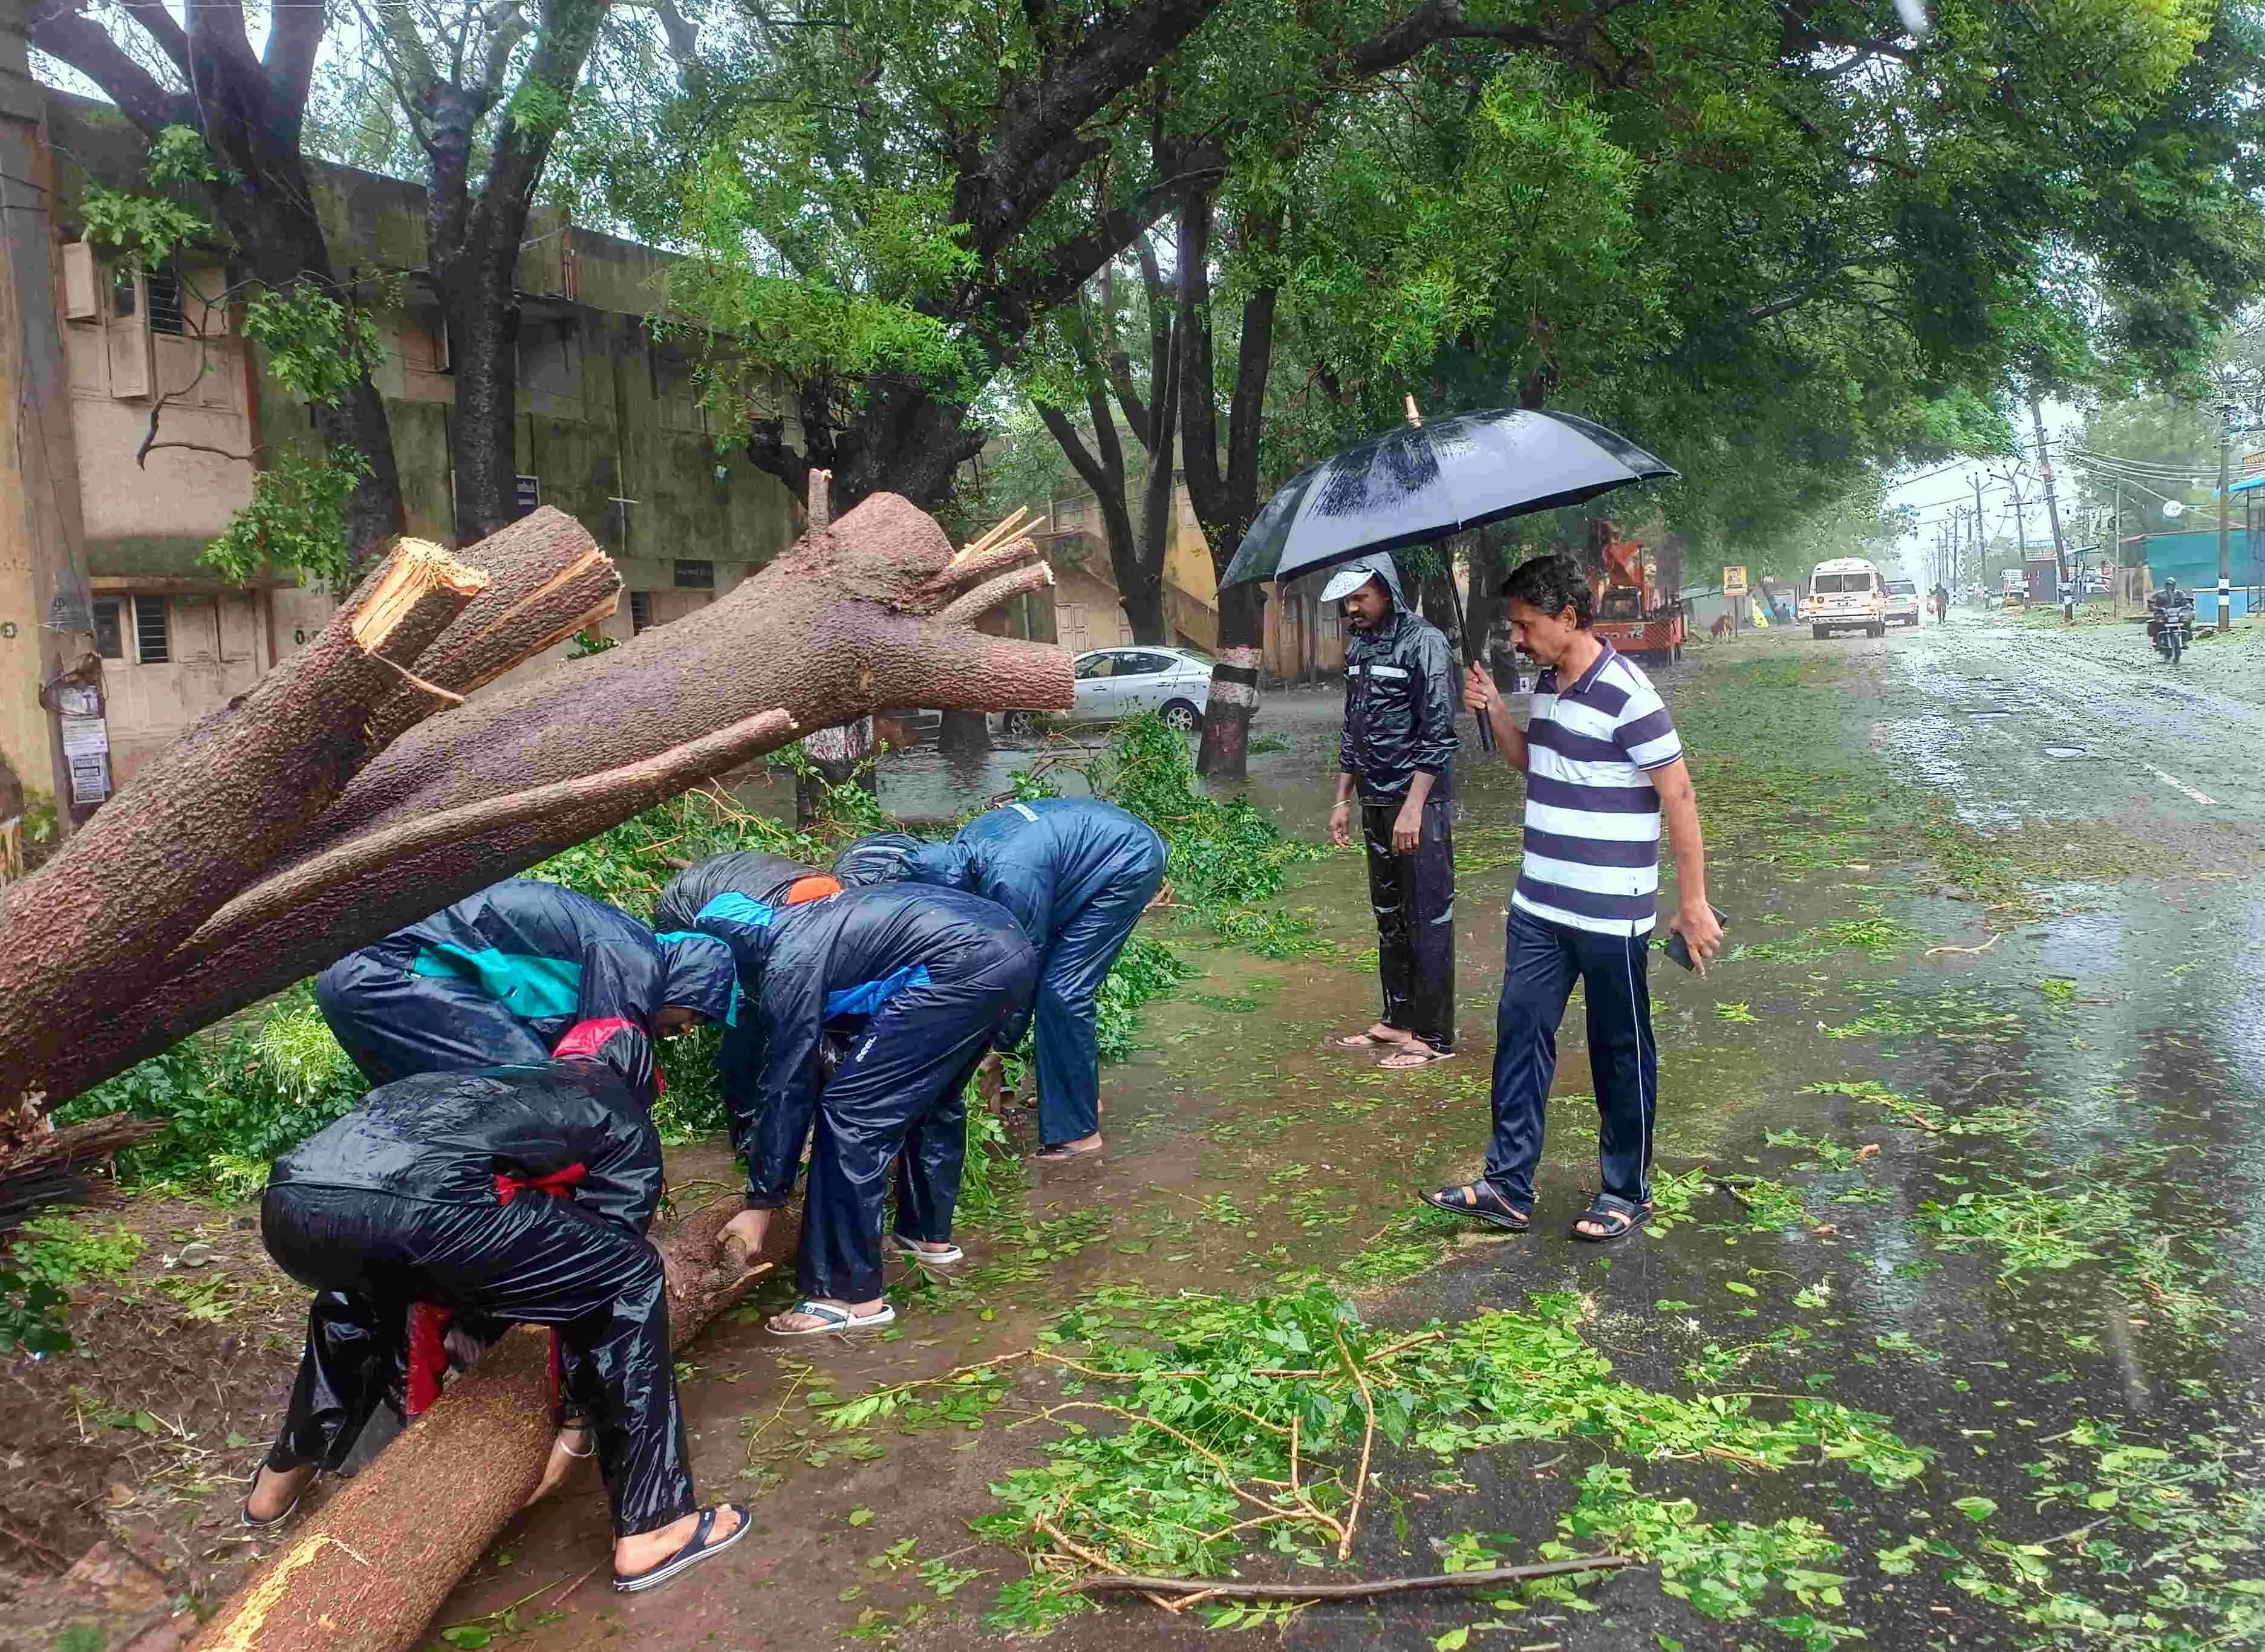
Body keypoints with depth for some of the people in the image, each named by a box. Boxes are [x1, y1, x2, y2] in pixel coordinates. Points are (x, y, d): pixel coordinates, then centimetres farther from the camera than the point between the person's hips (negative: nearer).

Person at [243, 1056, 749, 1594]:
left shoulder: (494, 1082, 40)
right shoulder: (624, 1124, 25)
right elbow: (600, 1275, 20)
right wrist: (575, 1411, 34)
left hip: (287, 1204, 7)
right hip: (408, 1207, -7)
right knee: (630, 1279, 13)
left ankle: (282, 1477, 51)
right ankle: (648, 1532, 13)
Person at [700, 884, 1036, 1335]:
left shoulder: (789, 965, -6)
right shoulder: (787, 930, 21)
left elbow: (787, 1087, -3)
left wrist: (761, 1203, 5)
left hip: (964, 965, -10)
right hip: (1007, 948, 10)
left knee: (851, 1111, -4)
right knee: (932, 1096, 28)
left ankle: (850, 1296, 1)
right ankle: (929, 1234, 43)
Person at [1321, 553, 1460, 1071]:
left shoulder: (1424, 643, -12)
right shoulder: (1357, 648, 11)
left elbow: (1438, 734, -16)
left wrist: (1413, 807, -21)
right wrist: (1343, 799, 16)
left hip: (1417, 801, -8)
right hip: (1374, 802, 8)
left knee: (1429, 917, -2)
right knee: (1389, 915, 15)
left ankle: (1433, 1035, 4)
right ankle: (1397, 1018, 26)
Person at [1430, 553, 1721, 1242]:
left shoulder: (1625, 694, -18)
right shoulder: (1547, 683, 7)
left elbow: (1678, 796, -16)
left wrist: (1693, 902, -15)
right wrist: (1494, 710, 4)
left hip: (1610, 915, -8)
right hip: (1539, 906, 8)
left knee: (1620, 1053, 7)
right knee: (1520, 1032, 9)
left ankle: (1626, 1193, 22)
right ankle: (1507, 1188, 17)